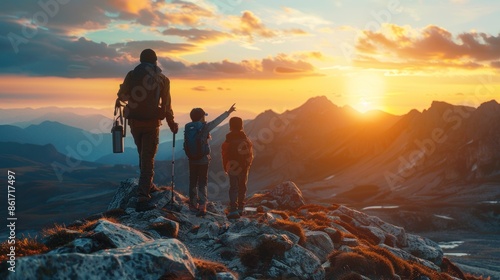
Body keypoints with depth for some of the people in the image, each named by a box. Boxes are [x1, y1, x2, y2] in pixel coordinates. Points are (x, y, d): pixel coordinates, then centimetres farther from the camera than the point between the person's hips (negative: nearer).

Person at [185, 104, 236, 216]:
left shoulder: (188, 128, -2)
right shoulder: (204, 127, -14)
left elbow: (186, 144, 5)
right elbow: (216, 121, -8)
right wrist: (228, 112, 0)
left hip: (192, 160, 4)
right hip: (203, 160, -4)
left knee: (193, 182, 15)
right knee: (202, 184, 1)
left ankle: (193, 204, 25)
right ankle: (202, 206, -7)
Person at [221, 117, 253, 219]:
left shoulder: (228, 142, -12)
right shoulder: (246, 141, -3)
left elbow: (225, 157, -5)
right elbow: (250, 156, 4)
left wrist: (226, 168, 8)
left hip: (232, 168, -3)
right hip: (244, 168, 3)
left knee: (233, 188, -1)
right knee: (242, 188, 15)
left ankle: (234, 210, -13)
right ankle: (240, 209, 23)